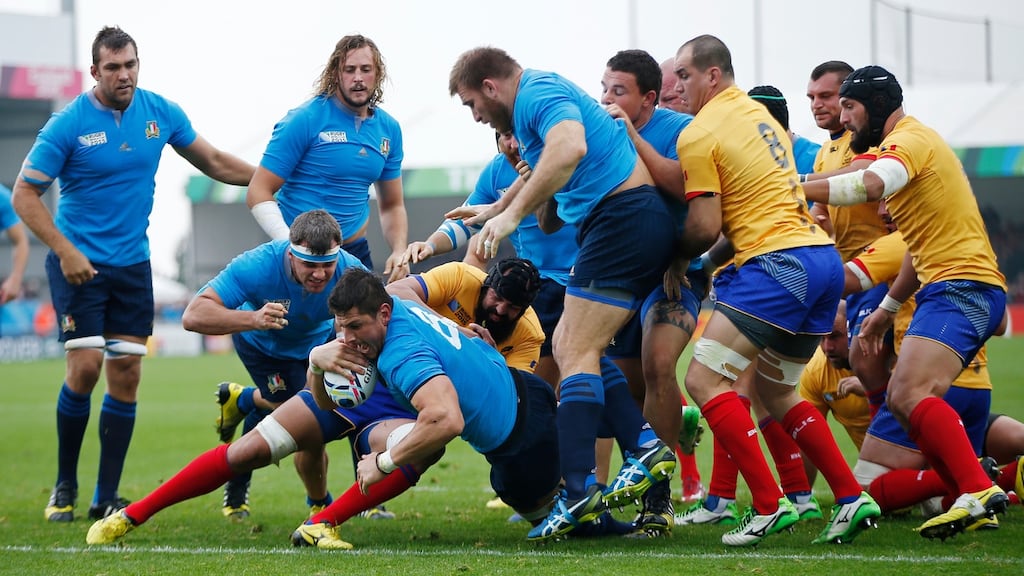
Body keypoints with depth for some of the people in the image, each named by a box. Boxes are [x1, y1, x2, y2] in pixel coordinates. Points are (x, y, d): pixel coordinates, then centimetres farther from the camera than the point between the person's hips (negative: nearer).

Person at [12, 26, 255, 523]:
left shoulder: (160, 113, 1)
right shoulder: (67, 125, -11)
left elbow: (214, 162, 15)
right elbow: (24, 194, -9)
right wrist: (65, 251, -17)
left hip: (132, 263, 4)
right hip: (79, 262, -4)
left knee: (126, 374, -1)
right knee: (86, 364, -14)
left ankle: (106, 498, 7)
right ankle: (65, 485, 5)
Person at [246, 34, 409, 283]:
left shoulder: (389, 129, 7)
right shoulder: (305, 120, -10)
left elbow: (391, 206, 17)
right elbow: (258, 193, -12)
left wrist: (399, 252, -2)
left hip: (355, 252, 5)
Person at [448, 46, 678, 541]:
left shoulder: (538, 93, -11)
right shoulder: (538, 99, 22)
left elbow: (570, 148, -34)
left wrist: (512, 212, -33)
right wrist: (493, 211, 34)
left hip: (624, 218, -11)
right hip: (632, 226, 11)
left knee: (576, 353, -11)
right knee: (568, 346, 11)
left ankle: (578, 490, -15)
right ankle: (644, 445, 0)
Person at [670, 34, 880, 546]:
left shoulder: (698, 136, -5)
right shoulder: (759, 115, 22)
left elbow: (704, 228, -9)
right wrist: (712, 263, 25)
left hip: (779, 263, -9)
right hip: (824, 258, 9)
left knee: (703, 379, -7)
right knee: (774, 390, 21)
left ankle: (769, 505, -15)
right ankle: (852, 498, 12)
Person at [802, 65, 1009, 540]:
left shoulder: (909, 139, -8)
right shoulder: (909, 144, 25)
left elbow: (871, 184, -31)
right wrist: (888, 308, 31)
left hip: (962, 287, -11)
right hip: (948, 288, 11)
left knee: (910, 393, -25)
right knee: (899, 401, 11)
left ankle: (979, 492, -33)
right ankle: (973, 499, 7)